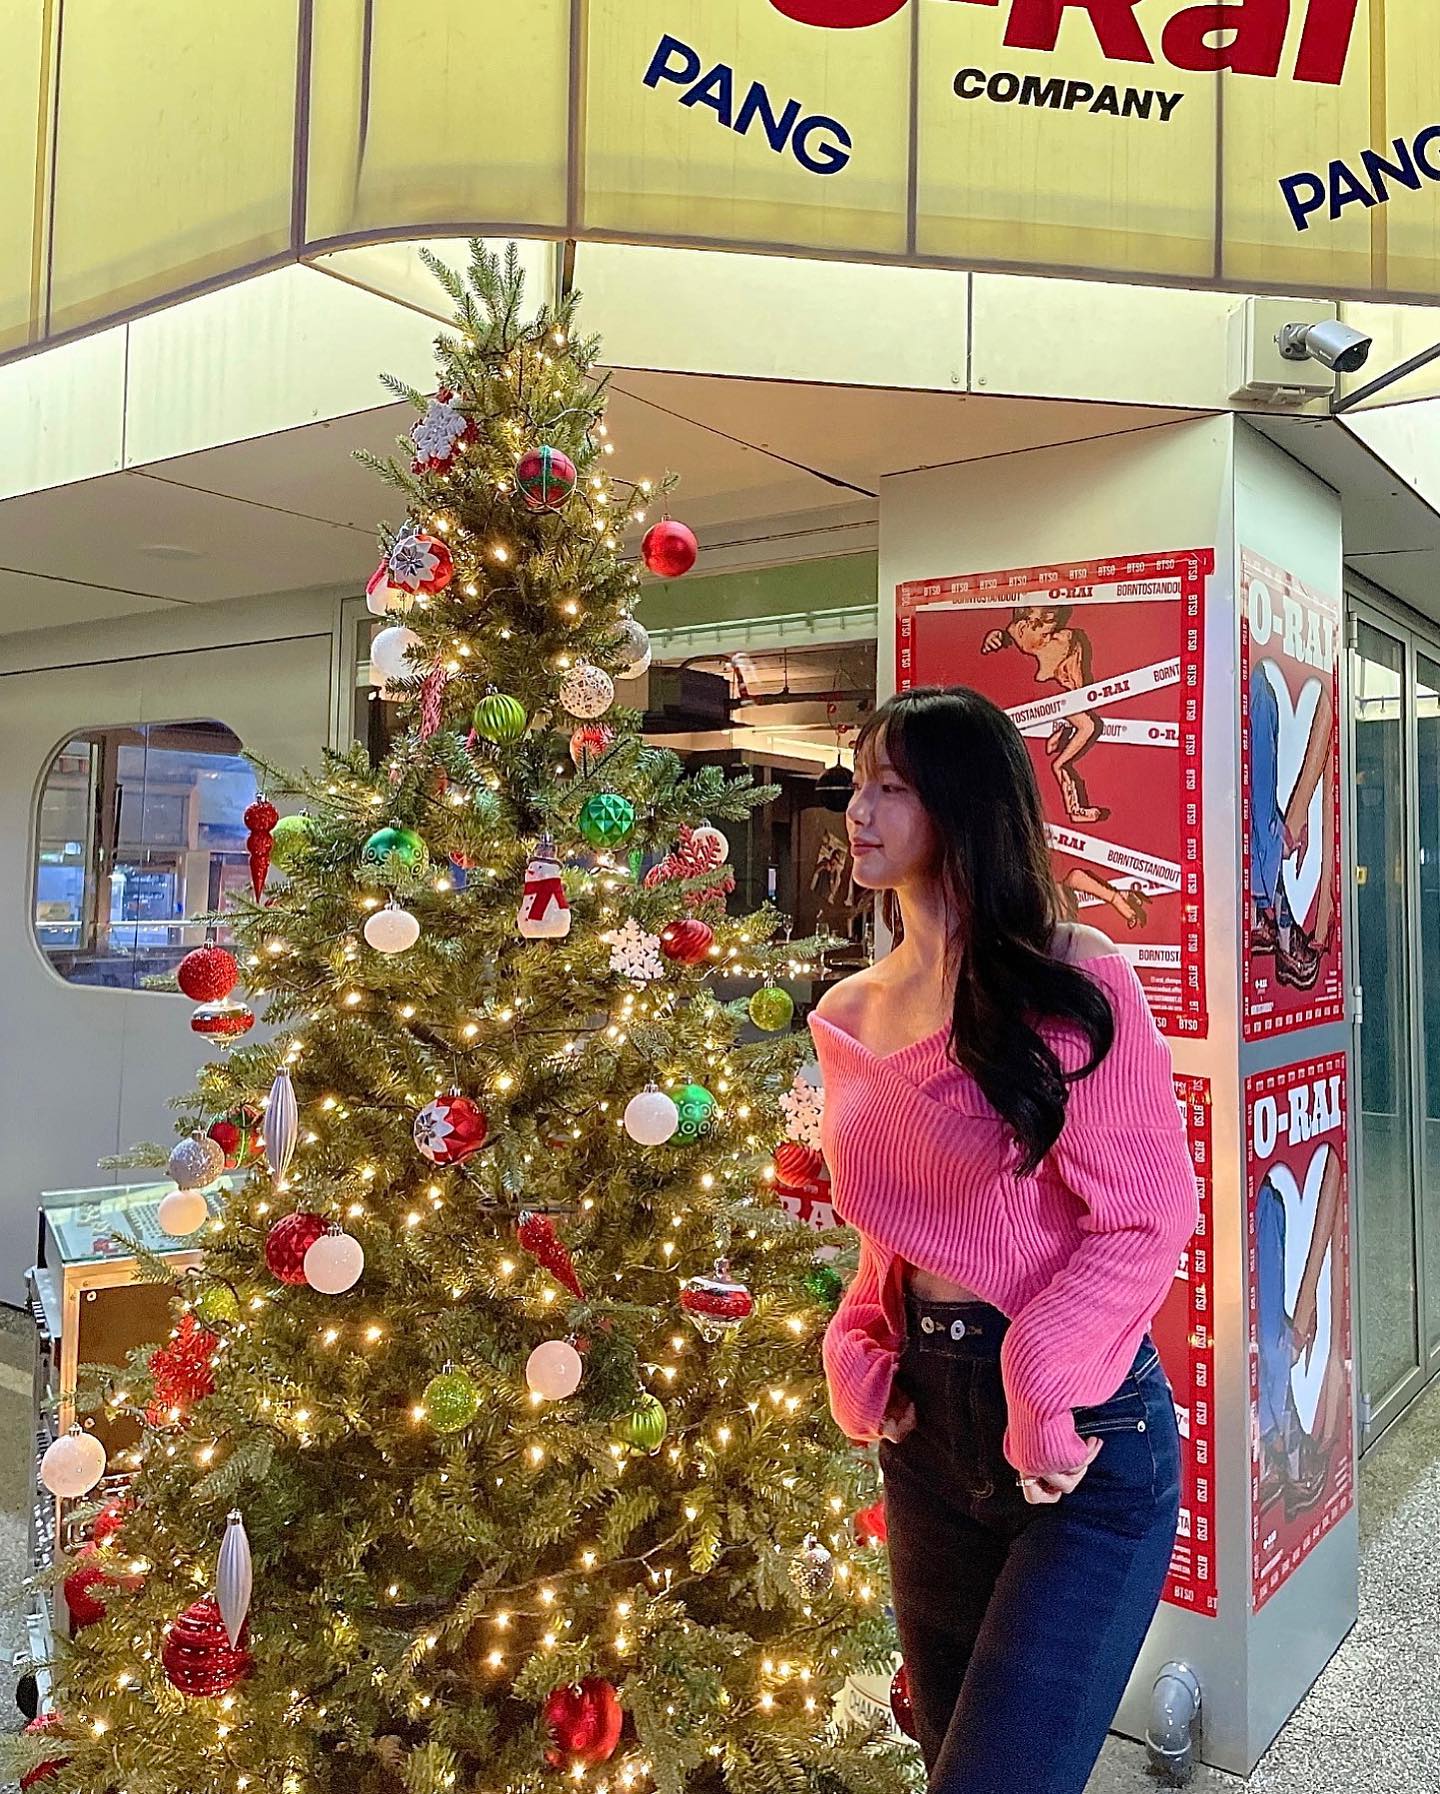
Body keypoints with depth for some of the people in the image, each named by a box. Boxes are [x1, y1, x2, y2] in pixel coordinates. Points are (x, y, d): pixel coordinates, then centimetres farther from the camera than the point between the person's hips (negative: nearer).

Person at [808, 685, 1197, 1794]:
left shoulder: (1069, 979, -11)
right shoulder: (852, 1015, 7)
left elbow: (1146, 1218, -13)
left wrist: (1045, 1400, -19)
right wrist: (860, 1361, 1)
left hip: (1082, 1447, -6)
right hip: (925, 1431, 6)